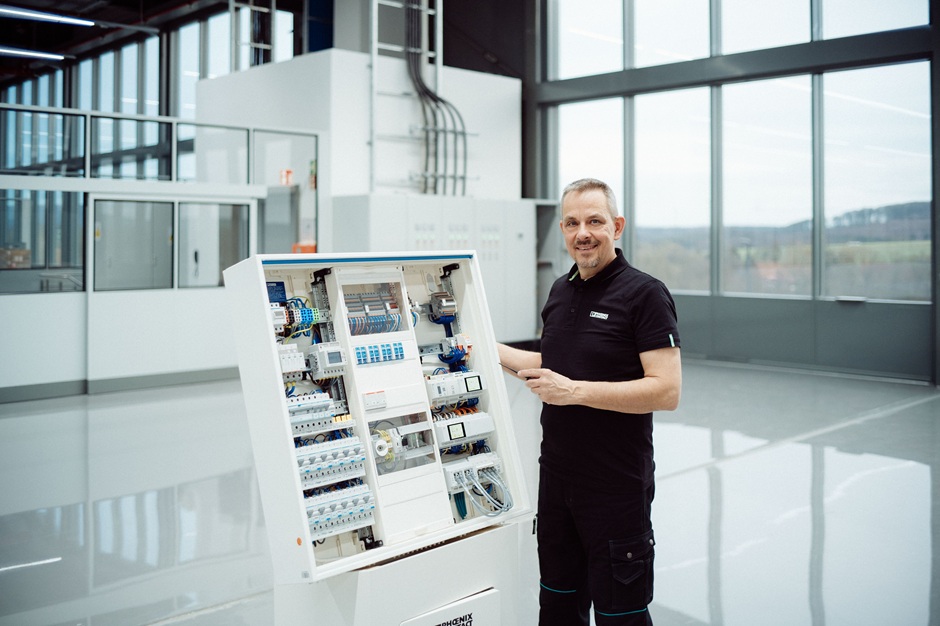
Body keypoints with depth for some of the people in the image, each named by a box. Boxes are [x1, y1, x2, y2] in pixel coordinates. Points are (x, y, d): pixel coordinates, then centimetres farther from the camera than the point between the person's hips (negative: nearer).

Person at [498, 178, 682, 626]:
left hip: (617, 486, -7)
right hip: (557, 477, 7)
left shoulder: (644, 294, -14)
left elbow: (666, 391, -21)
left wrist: (576, 391, -24)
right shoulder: (560, 291, 10)